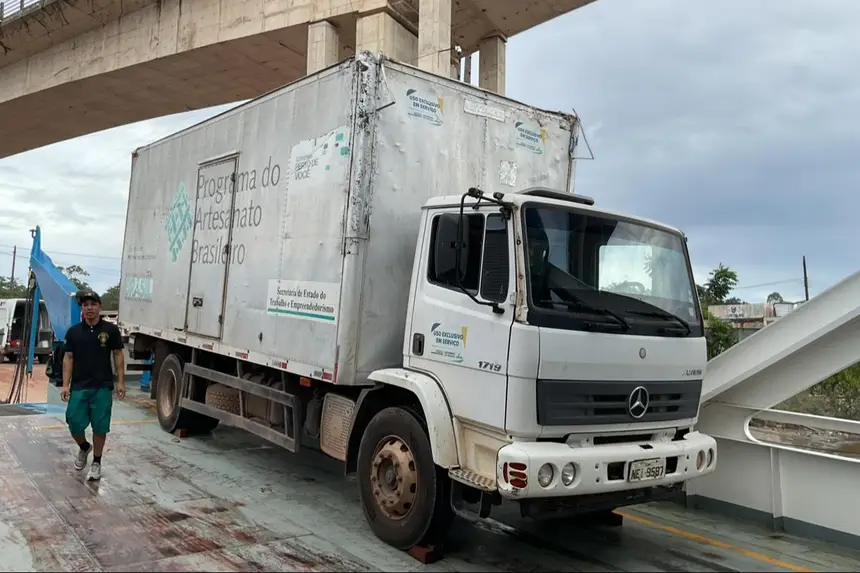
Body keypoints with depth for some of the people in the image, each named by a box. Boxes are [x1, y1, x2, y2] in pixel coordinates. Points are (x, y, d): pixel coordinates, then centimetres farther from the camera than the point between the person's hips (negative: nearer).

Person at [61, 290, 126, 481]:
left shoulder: (110, 329, -2)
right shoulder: (73, 331, 4)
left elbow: (118, 355, 1)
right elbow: (68, 358, 5)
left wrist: (120, 382, -4)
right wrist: (65, 385, -3)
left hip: (103, 387, -2)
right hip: (79, 386, 2)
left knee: (100, 426, 2)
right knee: (74, 423, 2)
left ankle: (96, 463, 17)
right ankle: (84, 447, 34)